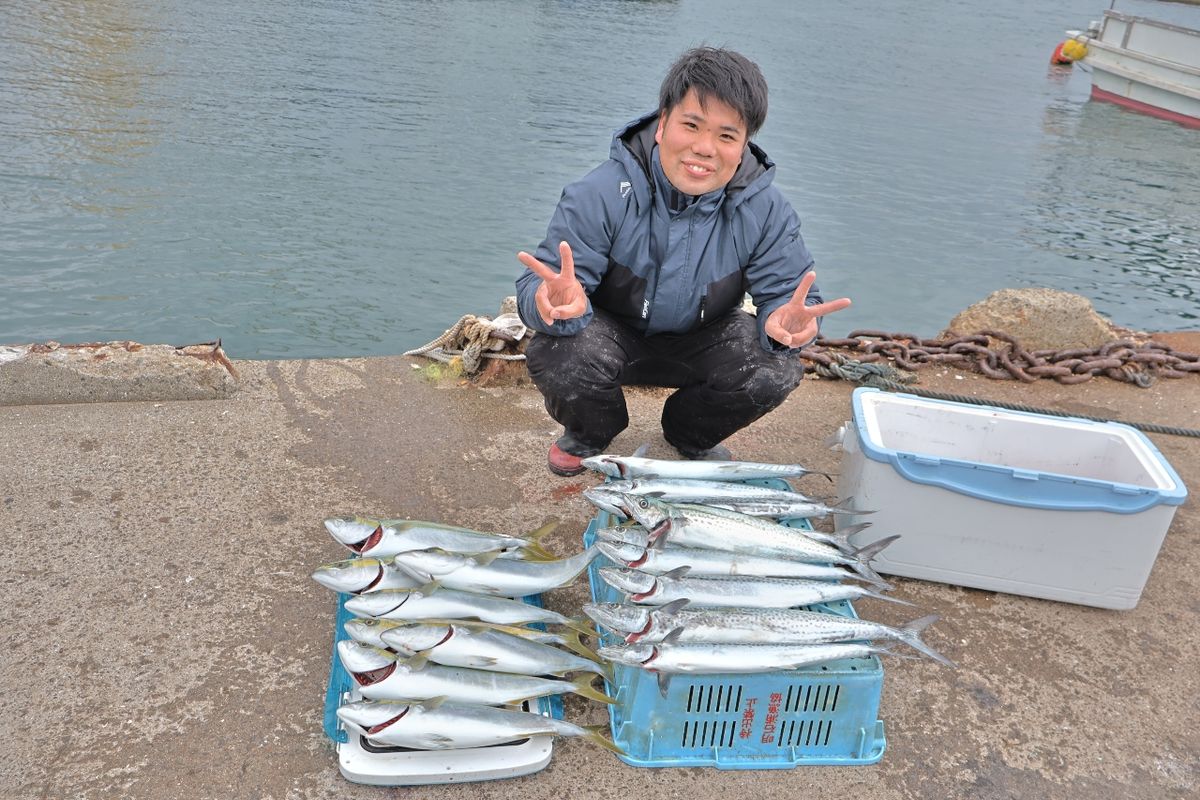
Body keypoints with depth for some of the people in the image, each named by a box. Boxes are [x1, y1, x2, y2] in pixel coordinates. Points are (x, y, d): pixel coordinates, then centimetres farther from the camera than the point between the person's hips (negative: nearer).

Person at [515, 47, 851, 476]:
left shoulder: (765, 210, -18)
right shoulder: (601, 194, -27)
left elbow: (785, 290, -17)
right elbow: (537, 285, -29)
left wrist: (784, 318, -45)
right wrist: (556, 300, -56)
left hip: (700, 340, 2)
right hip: (613, 335, -2)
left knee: (777, 368, -24)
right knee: (555, 354, -33)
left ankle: (692, 436, 11)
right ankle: (588, 433, 7)